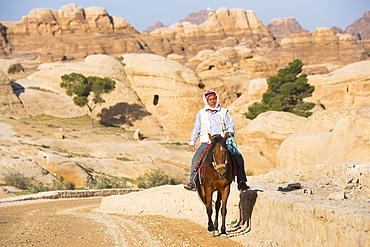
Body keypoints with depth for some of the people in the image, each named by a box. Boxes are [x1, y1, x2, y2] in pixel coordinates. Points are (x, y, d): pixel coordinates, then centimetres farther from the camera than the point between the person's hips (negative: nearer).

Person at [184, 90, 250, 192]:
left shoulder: (224, 112, 11)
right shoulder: (201, 113, 14)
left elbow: (231, 126, 10)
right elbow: (196, 129, 19)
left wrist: (230, 133, -12)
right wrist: (192, 142, 10)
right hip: (206, 143, 0)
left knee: (238, 157, -20)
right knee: (196, 159, -25)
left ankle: (241, 182, -14)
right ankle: (193, 181, -20)